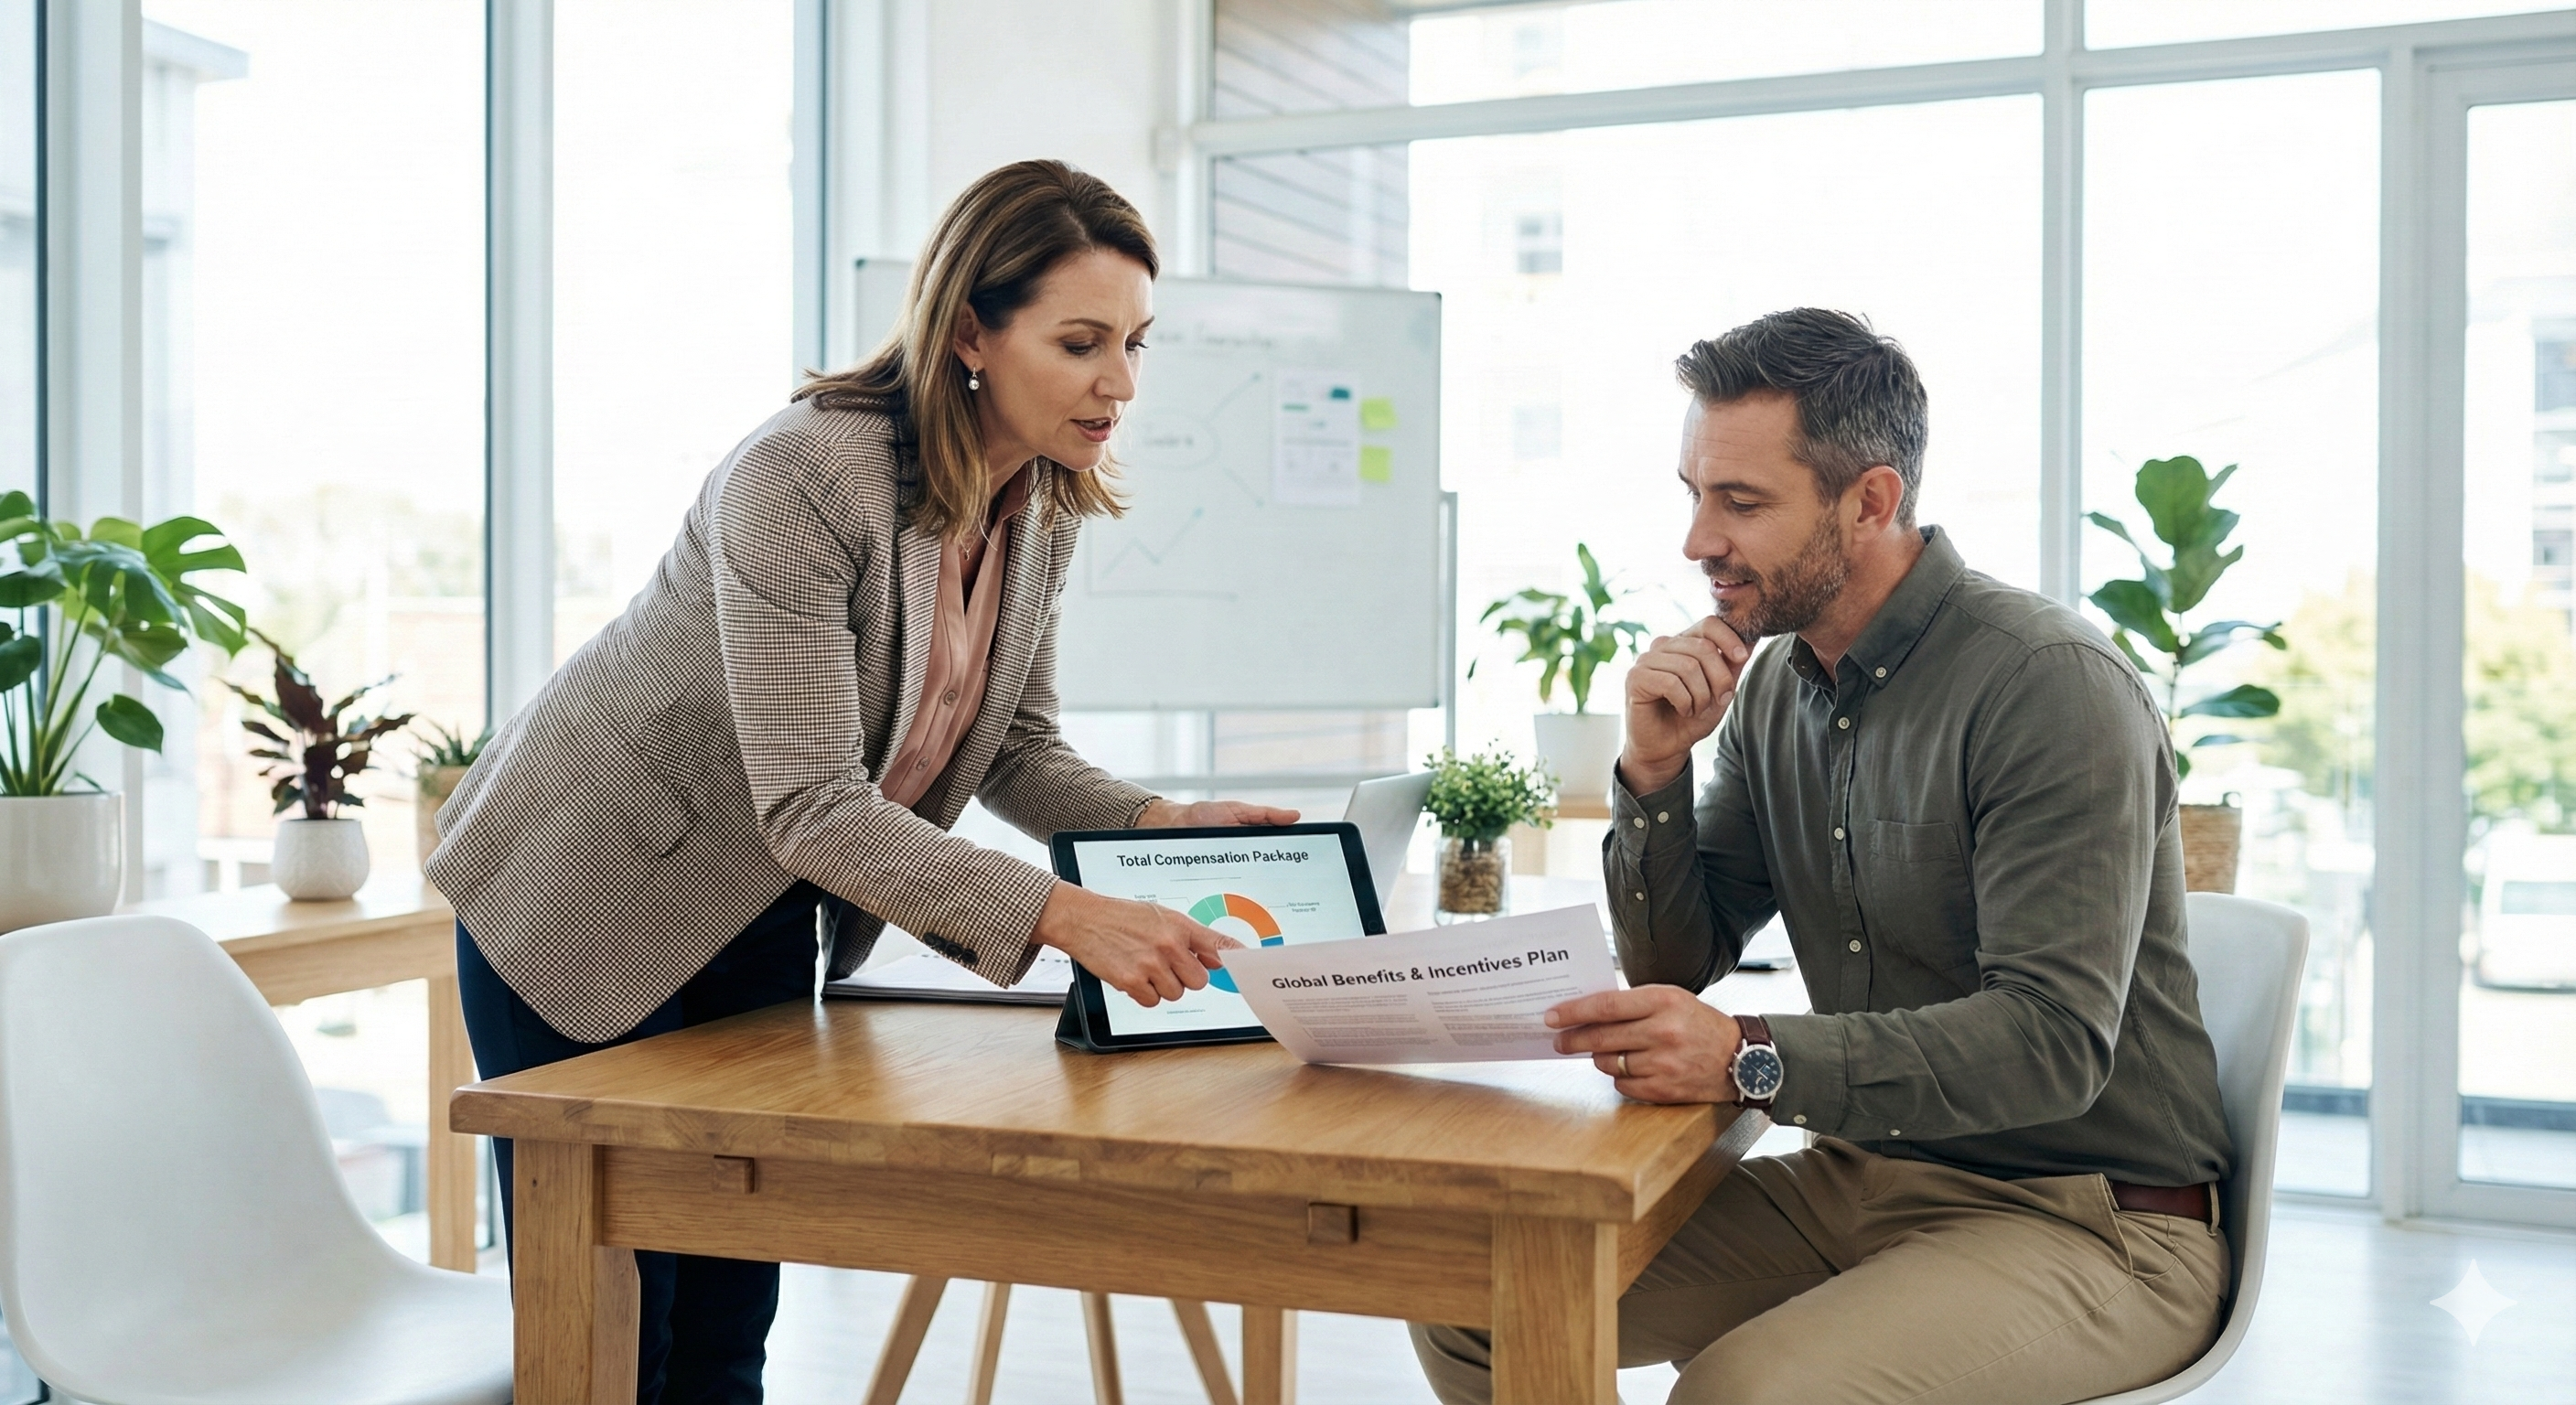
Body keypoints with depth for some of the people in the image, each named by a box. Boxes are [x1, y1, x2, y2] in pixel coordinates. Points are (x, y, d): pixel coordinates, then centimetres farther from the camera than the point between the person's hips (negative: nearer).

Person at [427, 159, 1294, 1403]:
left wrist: (1160, 825, -17)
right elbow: (812, 808, -33)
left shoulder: (1043, 503, -7)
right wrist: (1064, 916, -41)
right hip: (584, 903, -6)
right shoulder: (804, 476, -30)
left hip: (764, 919, 7)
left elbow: (1016, 750, 2)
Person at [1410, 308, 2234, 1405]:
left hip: (2090, 1222, -6)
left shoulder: (2052, 688, -17)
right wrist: (1655, 771, -8)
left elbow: (2054, 1039, -26)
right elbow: (1674, 970, 8)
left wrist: (1753, 1061, -35)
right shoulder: (1771, 685, 6)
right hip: (1858, 1180, 7)